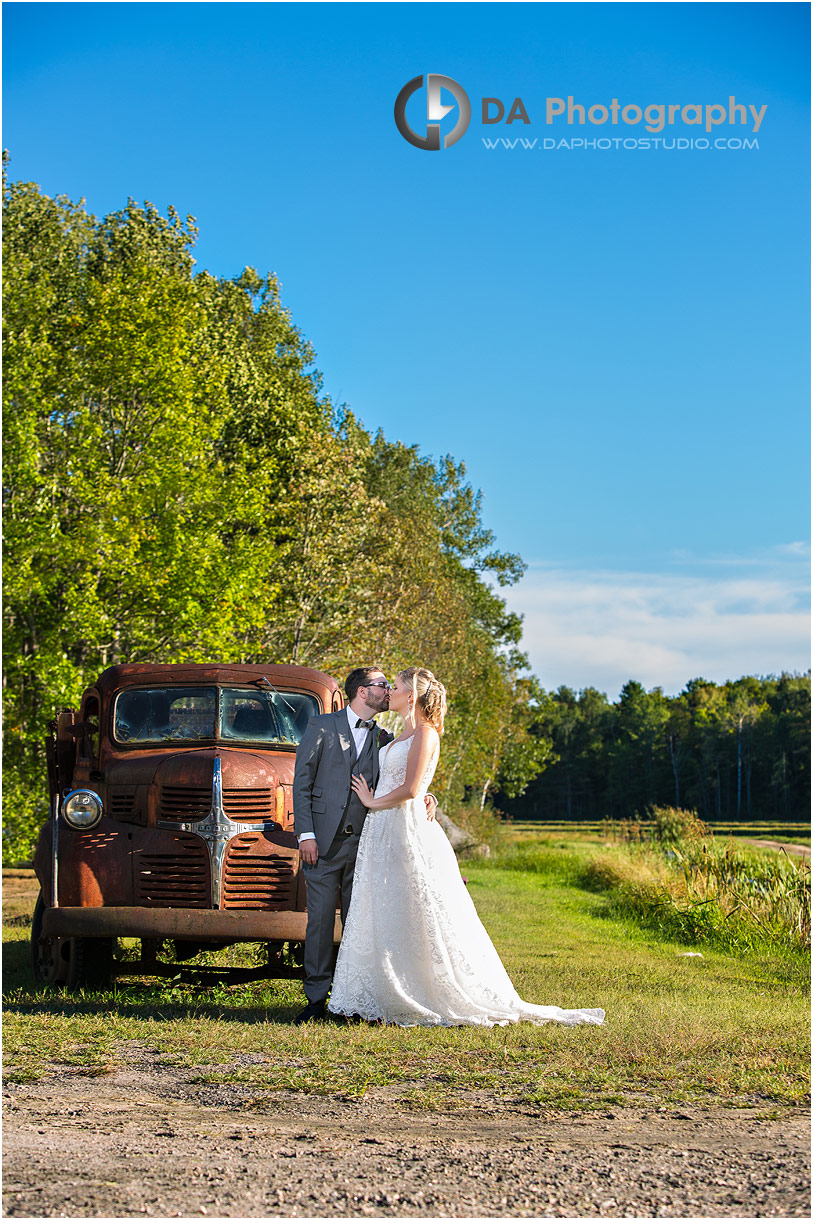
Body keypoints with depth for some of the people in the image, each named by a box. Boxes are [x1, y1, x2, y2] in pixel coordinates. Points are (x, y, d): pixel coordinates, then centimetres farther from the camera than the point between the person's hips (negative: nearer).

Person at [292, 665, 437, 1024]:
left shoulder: (383, 739, 15)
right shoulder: (322, 726, 3)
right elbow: (302, 782, 0)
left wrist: (425, 798, -9)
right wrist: (305, 834, -8)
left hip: (364, 843, 4)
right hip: (324, 842, -4)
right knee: (320, 920, -3)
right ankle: (316, 999, 2)